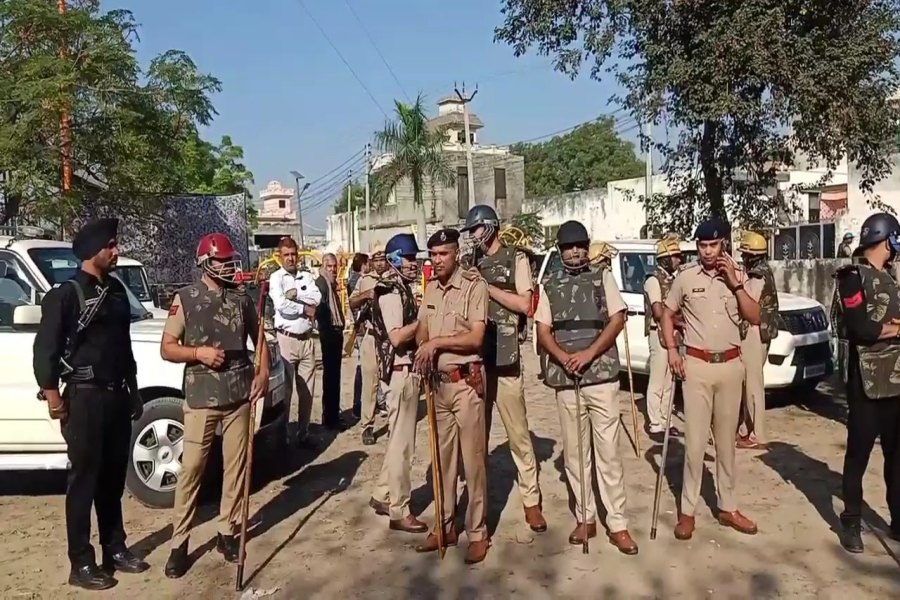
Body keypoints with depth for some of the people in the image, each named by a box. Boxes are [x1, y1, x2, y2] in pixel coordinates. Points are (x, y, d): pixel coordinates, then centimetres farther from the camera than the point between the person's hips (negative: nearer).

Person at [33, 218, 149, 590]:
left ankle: (115, 550, 25)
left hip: (116, 395, 7)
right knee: (84, 480, 0)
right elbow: (45, 347, -11)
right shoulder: (66, 294, -8)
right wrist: (51, 392, -18)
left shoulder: (116, 290, 13)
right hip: (85, 397, -6)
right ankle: (82, 564, 8)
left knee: (113, 479, 14)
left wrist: (133, 390, 20)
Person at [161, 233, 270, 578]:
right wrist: (199, 352, -18)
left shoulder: (242, 298, 7)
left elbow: (259, 338, 16)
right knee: (191, 469, 0)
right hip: (201, 398, -3)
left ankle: (228, 532, 21)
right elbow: (167, 348, -1)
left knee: (236, 465, 8)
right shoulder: (185, 298, -2)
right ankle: (179, 542, 11)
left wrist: (263, 373, 1)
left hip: (240, 395, 3)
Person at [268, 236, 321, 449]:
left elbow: (317, 298, -3)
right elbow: (281, 305, -18)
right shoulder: (276, 278, -3)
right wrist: (305, 309, -8)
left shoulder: (306, 276, 11)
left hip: (307, 339, 5)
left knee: (307, 389, 9)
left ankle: (303, 433, 19)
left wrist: (296, 294, -12)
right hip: (287, 339, -5)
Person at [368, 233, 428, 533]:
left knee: (399, 438, 18)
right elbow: (397, 337, -23)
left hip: (408, 370, 10)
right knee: (402, 442, -1)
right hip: (400, 372, -10)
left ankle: (383, 496, 31)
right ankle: (399, 511, 9)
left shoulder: (401, 287, 14)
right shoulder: (391, 291, -15)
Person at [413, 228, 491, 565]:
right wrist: (423, 349, -9)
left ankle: (478, 532, 11)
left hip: (466, 380, -6)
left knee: (473, 458, 0)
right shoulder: (431, 287, 10)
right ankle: (446, 526, 25)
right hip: (438, 381, 6)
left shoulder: (474, 285, -10)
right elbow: (421, 329, 12)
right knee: (443, 456, 13)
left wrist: (437, 342, -15)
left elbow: (475, 338, -16)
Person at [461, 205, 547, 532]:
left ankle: (531, 500, 13)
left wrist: (486, 286, -9)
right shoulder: (473, 262, 12)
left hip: (505, 357, -4)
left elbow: (524, 304, -8)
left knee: (518, 433, 3)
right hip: (474, 357, 4)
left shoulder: (516, 259, 1)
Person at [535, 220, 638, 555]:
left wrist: (588, 354, -13)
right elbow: (543, 332, 4)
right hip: (564, 379, 2)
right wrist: (564, 358, -15)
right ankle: (585, 517, 20)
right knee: (574, 451, 8)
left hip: (601, 375, -2)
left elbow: (617, 320, -2)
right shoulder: (550, 287, 10)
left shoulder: (603, 278, 6)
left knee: (608, 451, -1)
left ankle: (617, 524, 7)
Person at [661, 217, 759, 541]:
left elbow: (756, 318, -5)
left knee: (726, 440, 12)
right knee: (695, 441, -3)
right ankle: (687, 511, 7)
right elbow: (667, 314, 8)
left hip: (730, 364, 2)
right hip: (696, 364, -2)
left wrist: (735, 284, -13)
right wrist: (672, 350, -4)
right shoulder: (685, 277, -3)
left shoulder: (737, 276, 2)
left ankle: (727, 507, 24)